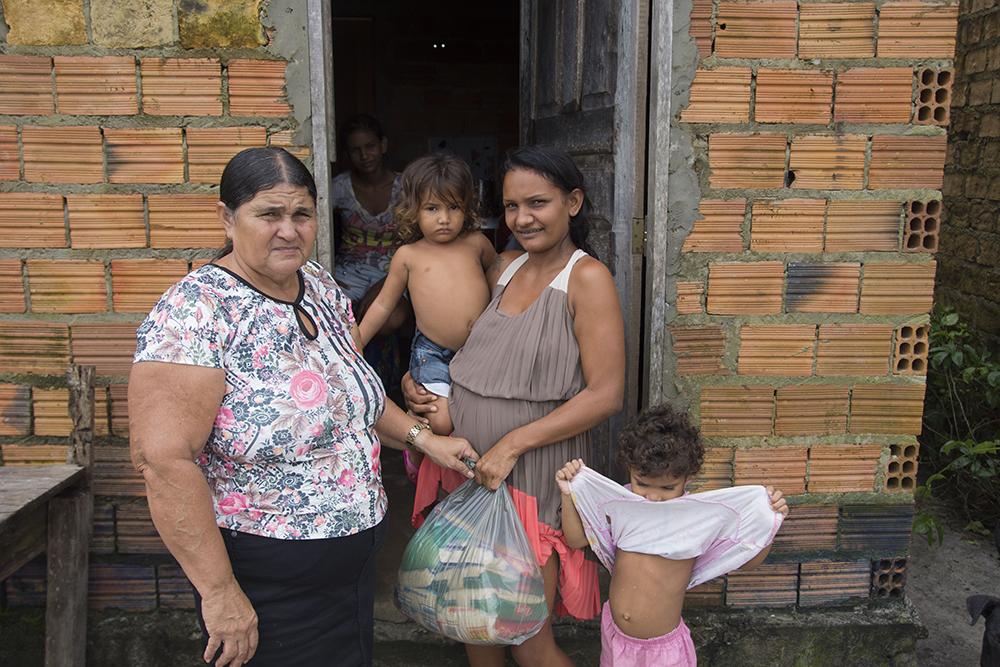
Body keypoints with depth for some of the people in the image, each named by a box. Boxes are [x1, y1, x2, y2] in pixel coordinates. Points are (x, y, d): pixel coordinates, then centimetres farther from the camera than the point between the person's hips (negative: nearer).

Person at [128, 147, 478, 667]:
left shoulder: (323, 288, 2)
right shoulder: (197, 311, -21)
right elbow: (164, 458, -27)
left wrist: (422, 437, 7)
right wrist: (219, 592, -25)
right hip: (265, 583, -7)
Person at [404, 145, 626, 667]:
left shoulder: (586, 278, -12)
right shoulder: (506, 267, 8)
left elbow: (605, 394, -17)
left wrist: (512, 445, -19)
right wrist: (419, 387, 3)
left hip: (533, 477, -6)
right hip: (468, 467, 6)